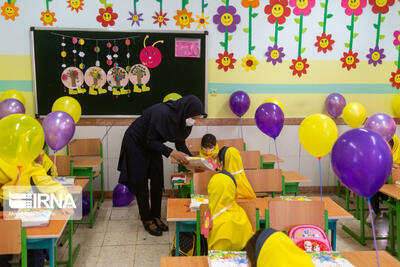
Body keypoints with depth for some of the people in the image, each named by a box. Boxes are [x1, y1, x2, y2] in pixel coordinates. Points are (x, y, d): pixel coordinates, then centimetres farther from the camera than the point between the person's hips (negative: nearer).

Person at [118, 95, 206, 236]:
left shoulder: (180, 118, -13)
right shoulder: (162, 113, -36)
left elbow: (180, 143, -1)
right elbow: (150, 140, -28)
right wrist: (172, 153, -34)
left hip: (152, 143, 7)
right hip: (136, 142, -7)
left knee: (158, 181, 5)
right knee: (141, 182, -2)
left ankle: (156, 216, 18)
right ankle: (146, 220, 10)